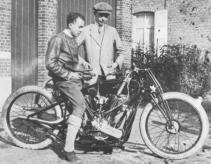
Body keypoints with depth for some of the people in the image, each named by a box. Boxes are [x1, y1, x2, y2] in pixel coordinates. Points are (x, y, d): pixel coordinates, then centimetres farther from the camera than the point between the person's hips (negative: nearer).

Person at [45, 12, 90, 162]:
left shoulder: (73, 39, 16)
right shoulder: (58, 39, -12)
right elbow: (50, 63, -18)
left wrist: (82, 61, 16)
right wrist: (68, 74, -18)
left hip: (75, 76, 10)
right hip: (65, 79, -10)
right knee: (80, 105, -25)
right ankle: (69, 150, -24)